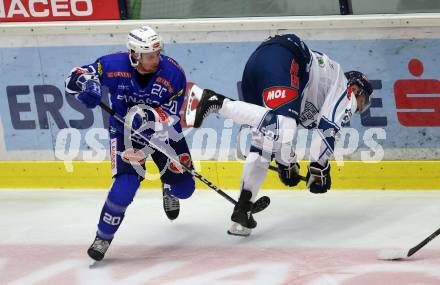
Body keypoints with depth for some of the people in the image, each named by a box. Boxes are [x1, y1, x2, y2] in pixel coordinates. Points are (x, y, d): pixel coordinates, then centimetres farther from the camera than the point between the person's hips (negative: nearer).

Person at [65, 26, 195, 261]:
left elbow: (171, 116, -20)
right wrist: (86, 87, -36)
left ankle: (168, 190, 45)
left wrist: (151, 115, -40)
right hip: (125, 129, -2)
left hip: (162, 130, 2)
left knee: (184, 186, 4)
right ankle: (103, 237, -3)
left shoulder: (173, 73, -23)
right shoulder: (114, 65, -23)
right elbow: (74, 78, -13)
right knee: (126, 184, -21)